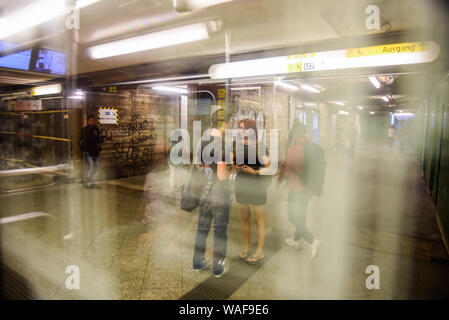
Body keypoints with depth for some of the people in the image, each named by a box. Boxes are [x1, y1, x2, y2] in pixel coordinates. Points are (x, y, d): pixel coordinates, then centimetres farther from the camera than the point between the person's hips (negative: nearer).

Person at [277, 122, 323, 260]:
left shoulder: (293, 149, -20)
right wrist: (319, 186, 17)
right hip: (310, 188, 8)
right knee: (300, 214, 22)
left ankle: (312, 241, -6)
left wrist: (279, 181, 5)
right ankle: (296, 240, 36)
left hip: (297, 189, -7)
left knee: (293, 216, 5)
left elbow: (286, 169, -15)